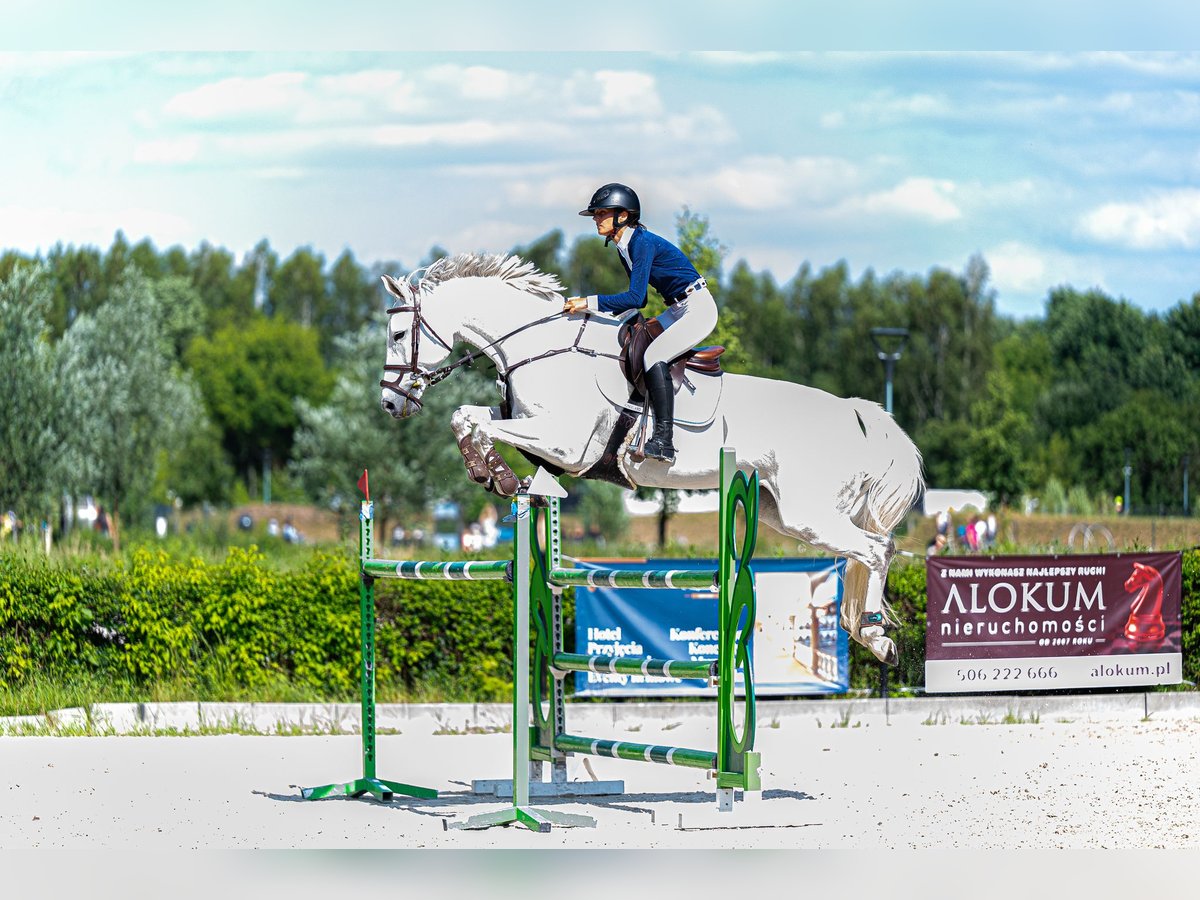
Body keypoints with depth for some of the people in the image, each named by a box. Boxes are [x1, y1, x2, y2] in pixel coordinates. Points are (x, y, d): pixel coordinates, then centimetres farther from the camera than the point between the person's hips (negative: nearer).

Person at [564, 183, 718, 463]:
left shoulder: (643, 242, -20)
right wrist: (601, 310, 5)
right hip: (677, 309, 10)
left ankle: (663, 443, -28)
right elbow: (638, 300, 16)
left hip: (699, 308, -10)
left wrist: (589, 302, -27)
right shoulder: (624, 248, 9)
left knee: (654, 355, -24)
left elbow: (635, 297, -27)